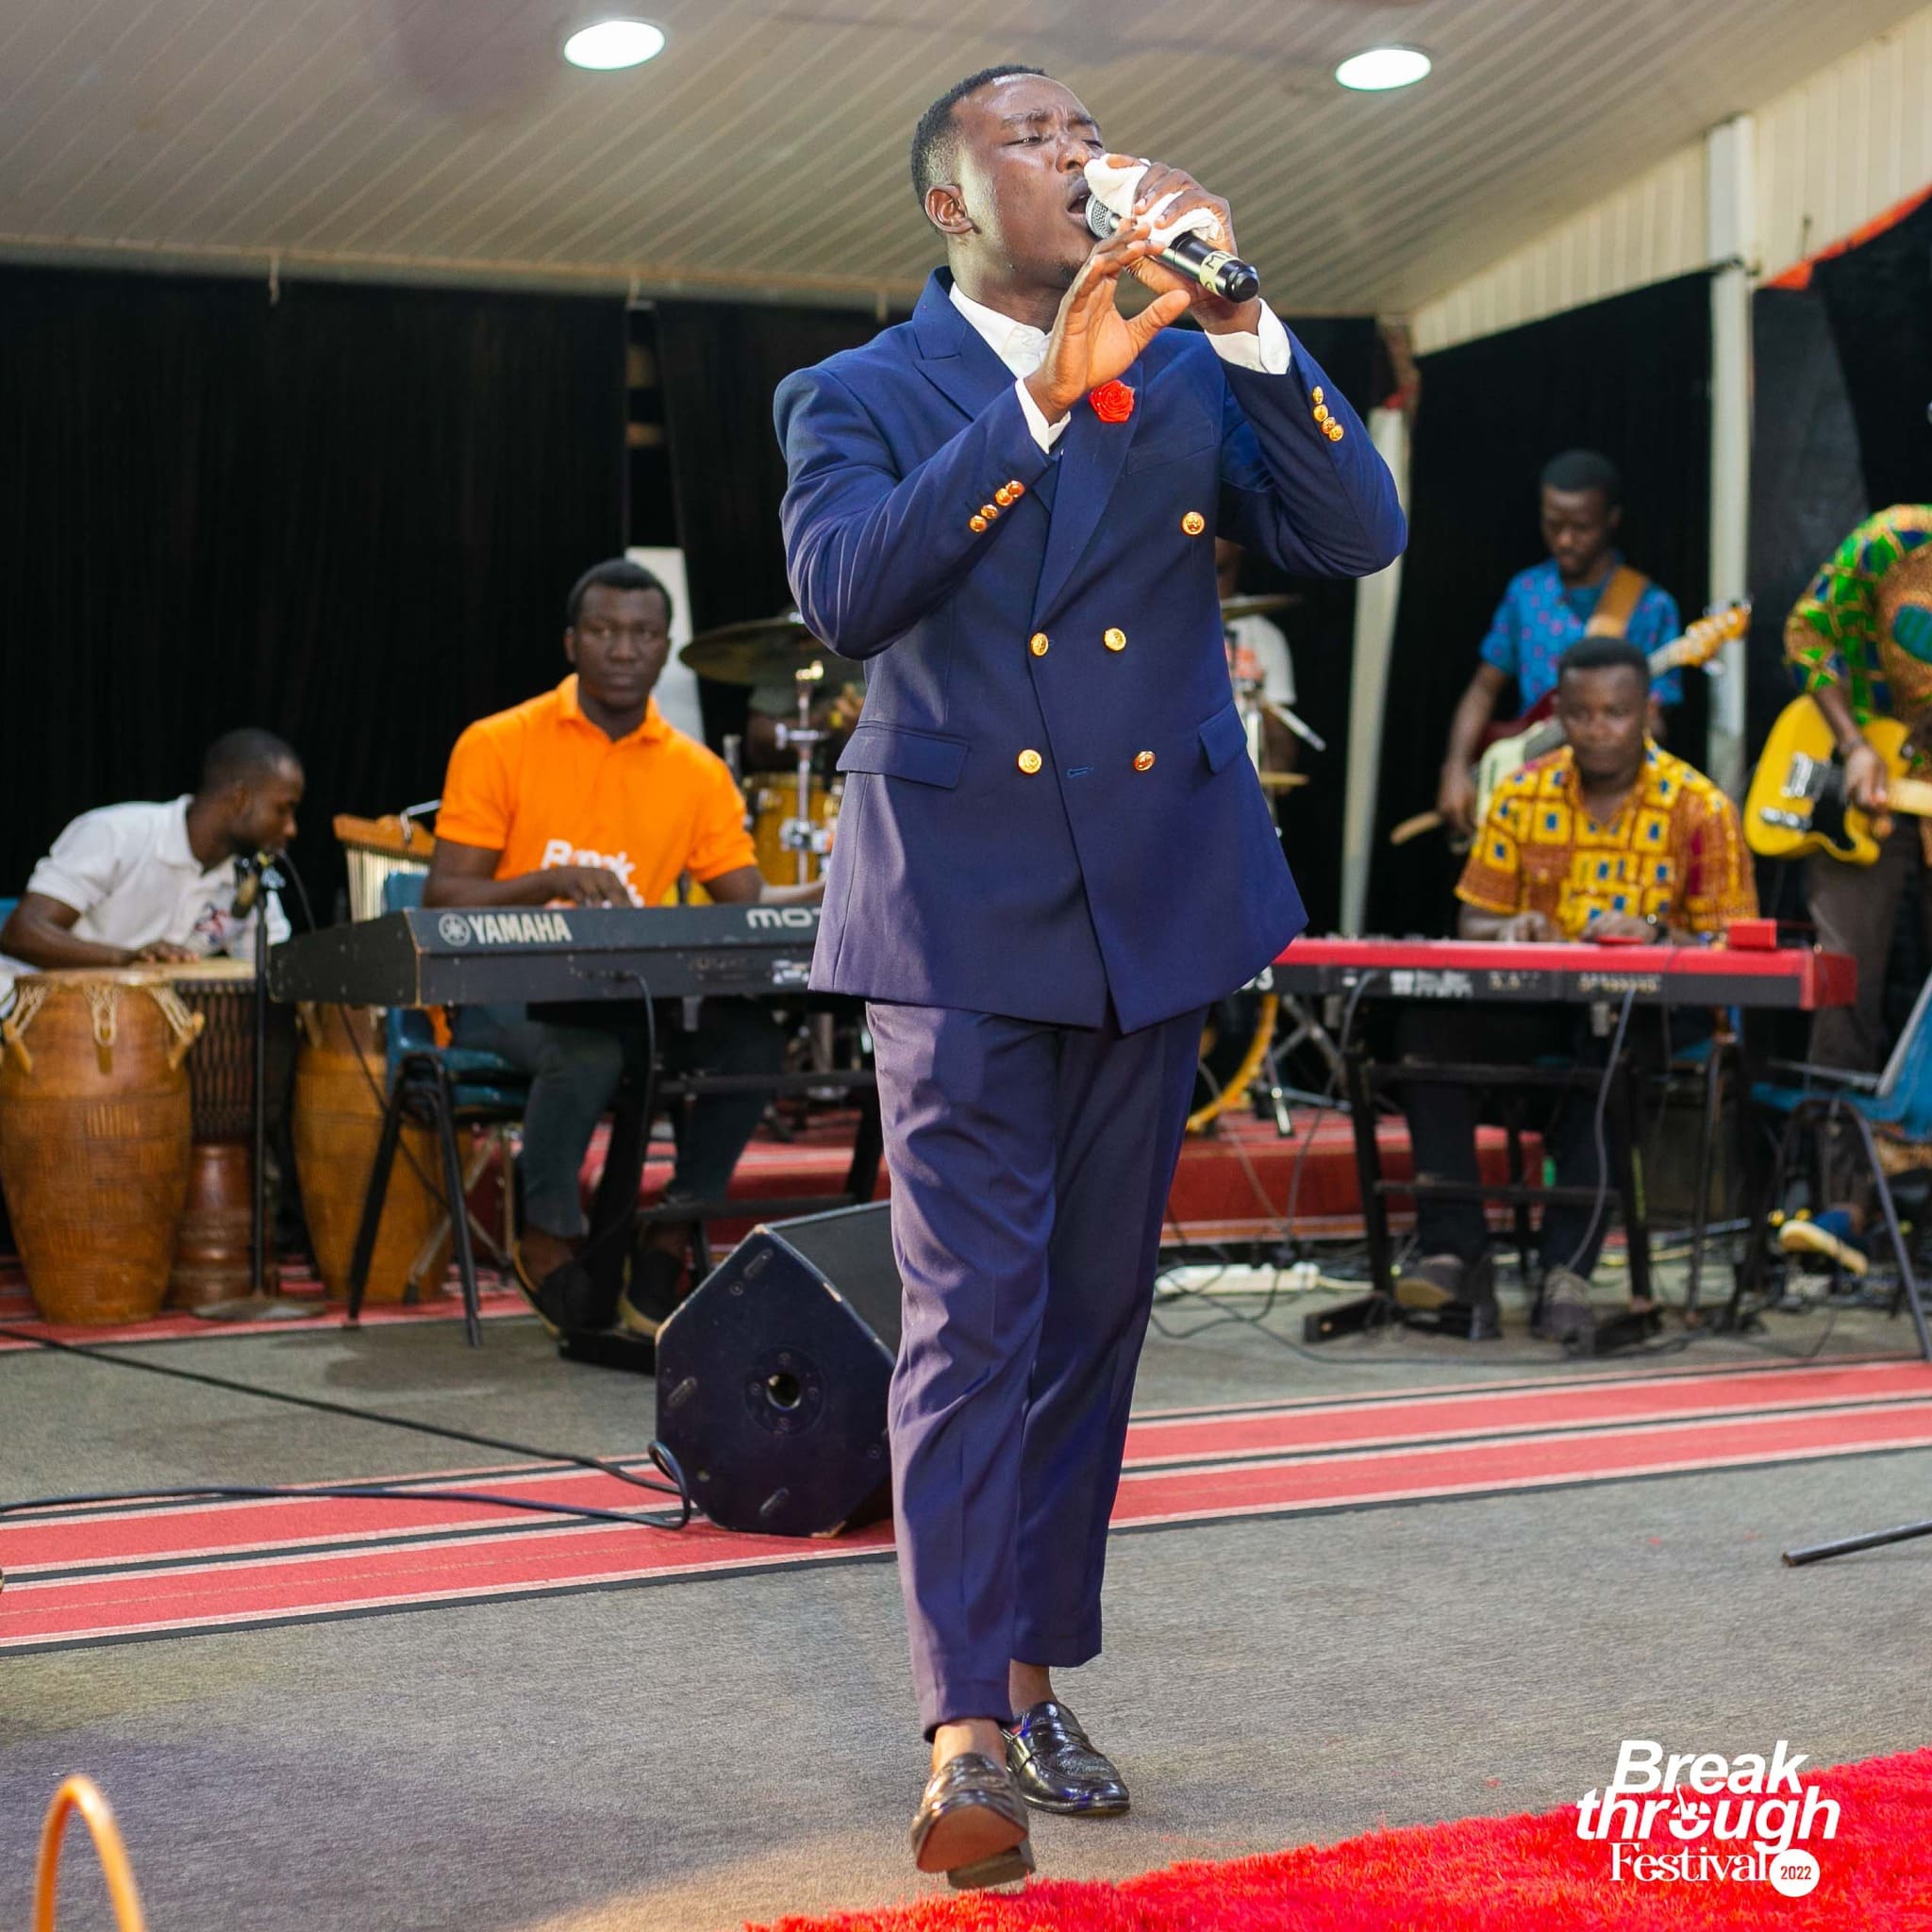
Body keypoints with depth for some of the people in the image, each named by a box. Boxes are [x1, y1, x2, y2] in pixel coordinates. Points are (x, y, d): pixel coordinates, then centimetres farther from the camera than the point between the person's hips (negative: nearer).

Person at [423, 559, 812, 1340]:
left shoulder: (695, 772, 7)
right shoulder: (498, 746, -4)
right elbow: (442, 899, -8)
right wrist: (552, 879, -25)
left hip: (630, 994, 4)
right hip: (499, 990, -4)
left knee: (752, 1037, -24)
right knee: (588, 1048, -37)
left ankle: (667, 1247, -10)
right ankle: (550, 1239, -10)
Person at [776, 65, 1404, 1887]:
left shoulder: (1189, 374, 11)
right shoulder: (857, 397, 3)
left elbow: (1357, 536, -3)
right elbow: (846, 591, -17)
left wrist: (1239, 318, -13)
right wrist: (1046, 399, -22)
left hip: (1153, 905, 4)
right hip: (962, 912, -4)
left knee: (1094, 1313, 10)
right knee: (975, 1313, -9)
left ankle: (1036, 1676, 22)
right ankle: (966, 1730, -8)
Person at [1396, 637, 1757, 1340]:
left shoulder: (1698, 808, -2)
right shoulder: (1523, 795, 8)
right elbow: (1474, 919, 12)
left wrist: (1653, 935, -23)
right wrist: (1509, 930, -12)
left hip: (1646, 1006, -3)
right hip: (1535, 998, 3)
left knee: (1605, 1047, -39)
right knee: (1431, 1024, -27)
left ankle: (1569, 1264, -32)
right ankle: (1454, 1250, -26)